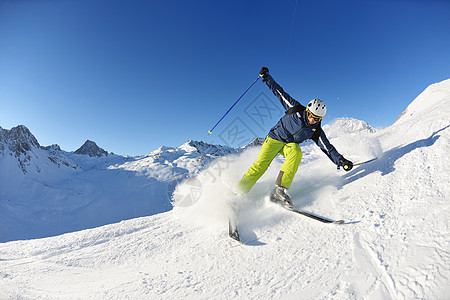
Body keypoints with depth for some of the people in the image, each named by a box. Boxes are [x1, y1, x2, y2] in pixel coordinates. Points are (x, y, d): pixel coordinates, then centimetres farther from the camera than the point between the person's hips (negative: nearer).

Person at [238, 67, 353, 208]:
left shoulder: (316, 131, -6)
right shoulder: (296, 109, -13)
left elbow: (327, 148, -9)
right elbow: (280, 93, -5)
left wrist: (341, 160, -22)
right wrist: (267, 77, -3)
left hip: (291, 144, 2)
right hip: (275, 138, -2)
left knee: (296, 153, -34)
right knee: (260, 165, -19)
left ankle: (280, 190, -35)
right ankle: (239, 192, -8)